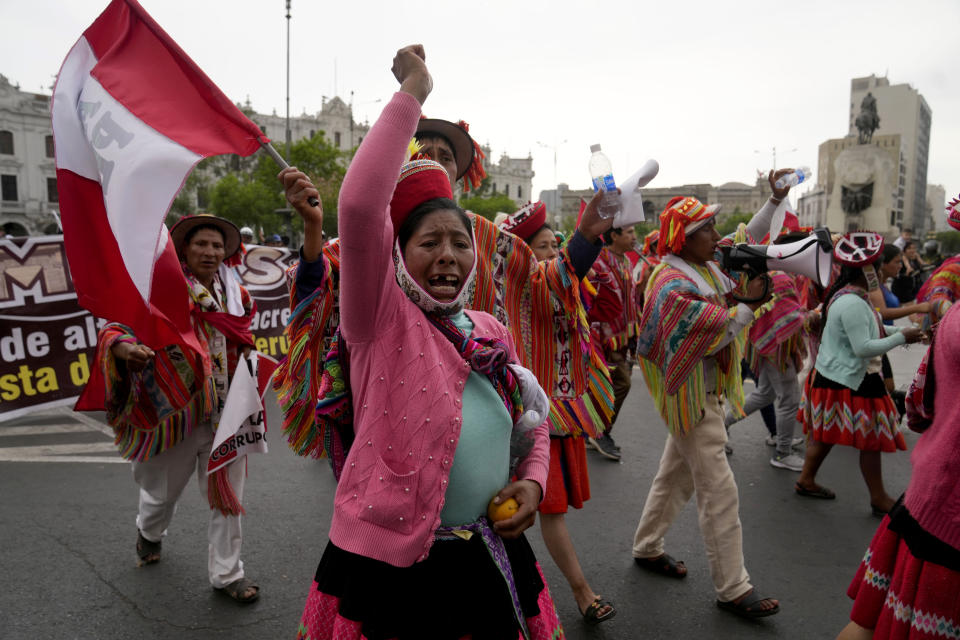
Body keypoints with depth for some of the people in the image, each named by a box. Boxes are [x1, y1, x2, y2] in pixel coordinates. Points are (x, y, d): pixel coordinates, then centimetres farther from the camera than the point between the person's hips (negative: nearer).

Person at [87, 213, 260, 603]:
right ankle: (149, 532, 56)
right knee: (163, 490, 20)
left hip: (225, 413, 3)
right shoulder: (164, 290, -11)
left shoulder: (237, 296, 3)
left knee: (228, 495, 8)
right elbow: (115, 329, -17)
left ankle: (227, 574, 26)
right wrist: (125, 347, -38)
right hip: (177, 411, -3)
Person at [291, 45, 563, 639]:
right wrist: (413, 92, -21)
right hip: (393, 568, -5)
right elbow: (360, 205, -27)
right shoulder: (382, 318, -11)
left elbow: (531, 419, 18)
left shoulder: (492, 333, 6)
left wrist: (532, 482, -1)